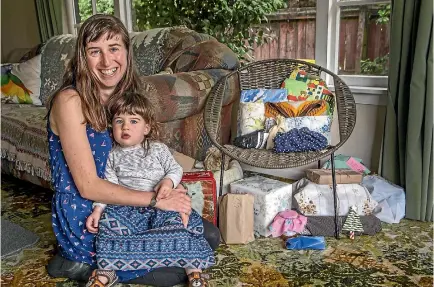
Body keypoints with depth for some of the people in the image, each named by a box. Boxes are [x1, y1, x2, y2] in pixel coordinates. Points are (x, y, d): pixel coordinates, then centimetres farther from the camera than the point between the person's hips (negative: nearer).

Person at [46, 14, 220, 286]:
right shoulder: (70, 101, -20)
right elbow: (88, 186, -22)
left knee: (209, 236, 5)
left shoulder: (127, 94, 2)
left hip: (124, 205, 7)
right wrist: (156, 199, -23)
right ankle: (84, 264, 3)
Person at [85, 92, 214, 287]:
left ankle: (193, 267, -18)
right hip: (126, 209, 1)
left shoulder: (158, 149, 6)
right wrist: (97, 209, -8)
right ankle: (106, 270, -15)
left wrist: (169, 181, -19)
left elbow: (176, 169, 4)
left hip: (160, 206, -1)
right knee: (109, 220, -26)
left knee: (178, 221, -26)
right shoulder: (113, 155, 10)